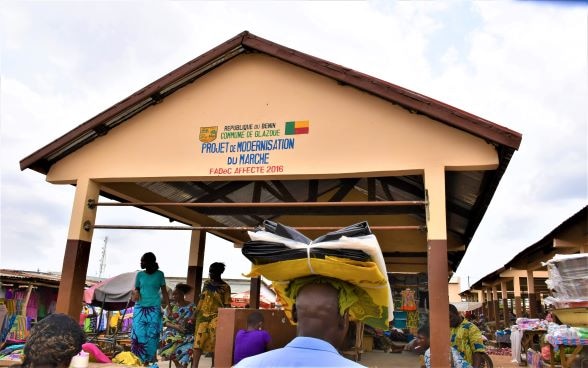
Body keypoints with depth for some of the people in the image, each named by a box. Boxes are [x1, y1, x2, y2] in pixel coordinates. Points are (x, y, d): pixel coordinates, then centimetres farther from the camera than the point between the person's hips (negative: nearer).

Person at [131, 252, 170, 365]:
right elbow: (136, 289, 11)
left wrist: (168, 307, -1)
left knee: (152, 335, -2)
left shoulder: (159, 274, 1)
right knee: (139, 334, -1)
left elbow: (164, 291, 3)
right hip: (140, 308, 2)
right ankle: (141, 359, 7)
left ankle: (149, 359, 4)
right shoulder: (140, 274, 7)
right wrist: (135, 294, -13)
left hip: (154, 309, -2)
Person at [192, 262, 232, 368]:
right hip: (203, 315, 4)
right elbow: (201, 299, 13)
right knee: (198, 340, -3)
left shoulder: (225, 287, -5)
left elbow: (227, 305, -4)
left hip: (216, 316, -4)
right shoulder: (206, 283, 8)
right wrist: (195, 314, 10)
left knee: (214, 342, -1)